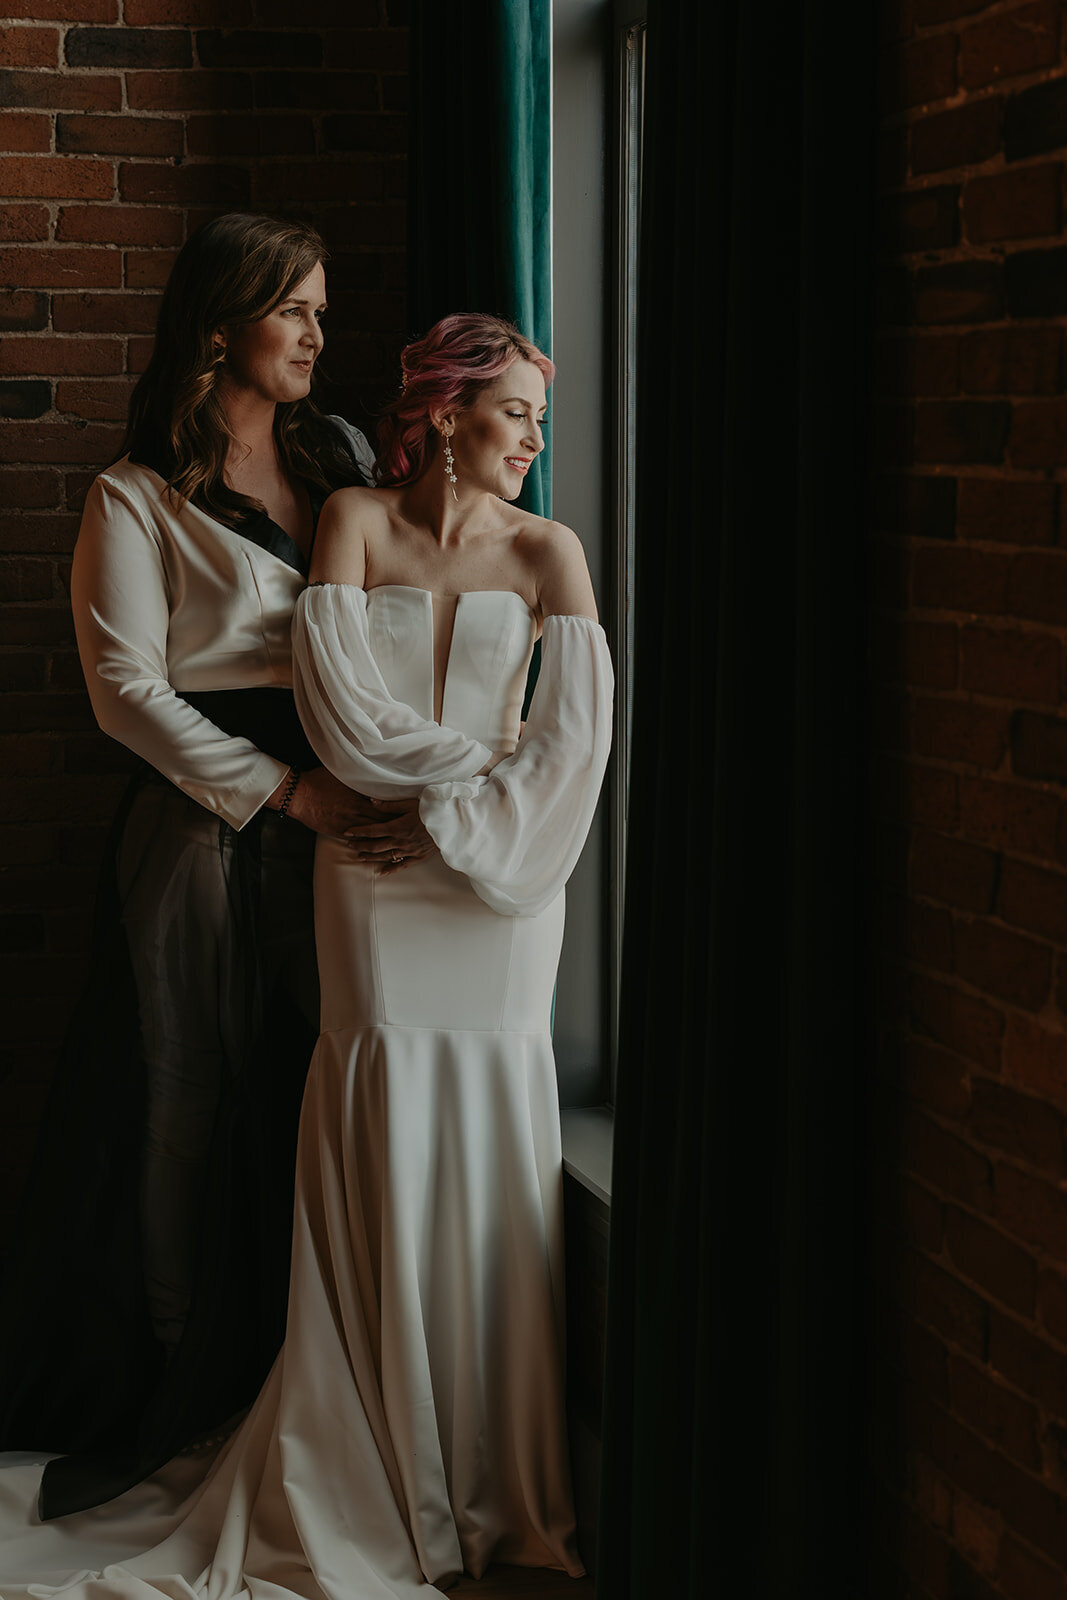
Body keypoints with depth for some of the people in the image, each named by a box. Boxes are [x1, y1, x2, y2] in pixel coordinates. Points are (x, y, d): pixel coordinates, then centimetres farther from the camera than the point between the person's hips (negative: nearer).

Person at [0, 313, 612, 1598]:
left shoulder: (546, 551, 4)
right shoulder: (353, 520, 2)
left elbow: (576, 732, -6)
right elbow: (339, 707, -8)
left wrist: (455, 820, -11)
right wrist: (481, 750, -6)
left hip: (497, 878, 1)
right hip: (375, 878, -1)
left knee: (496, 1155, 0)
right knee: (384, 1167, -2)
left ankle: (497, 1488, 11)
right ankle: (377, 1496, 9)